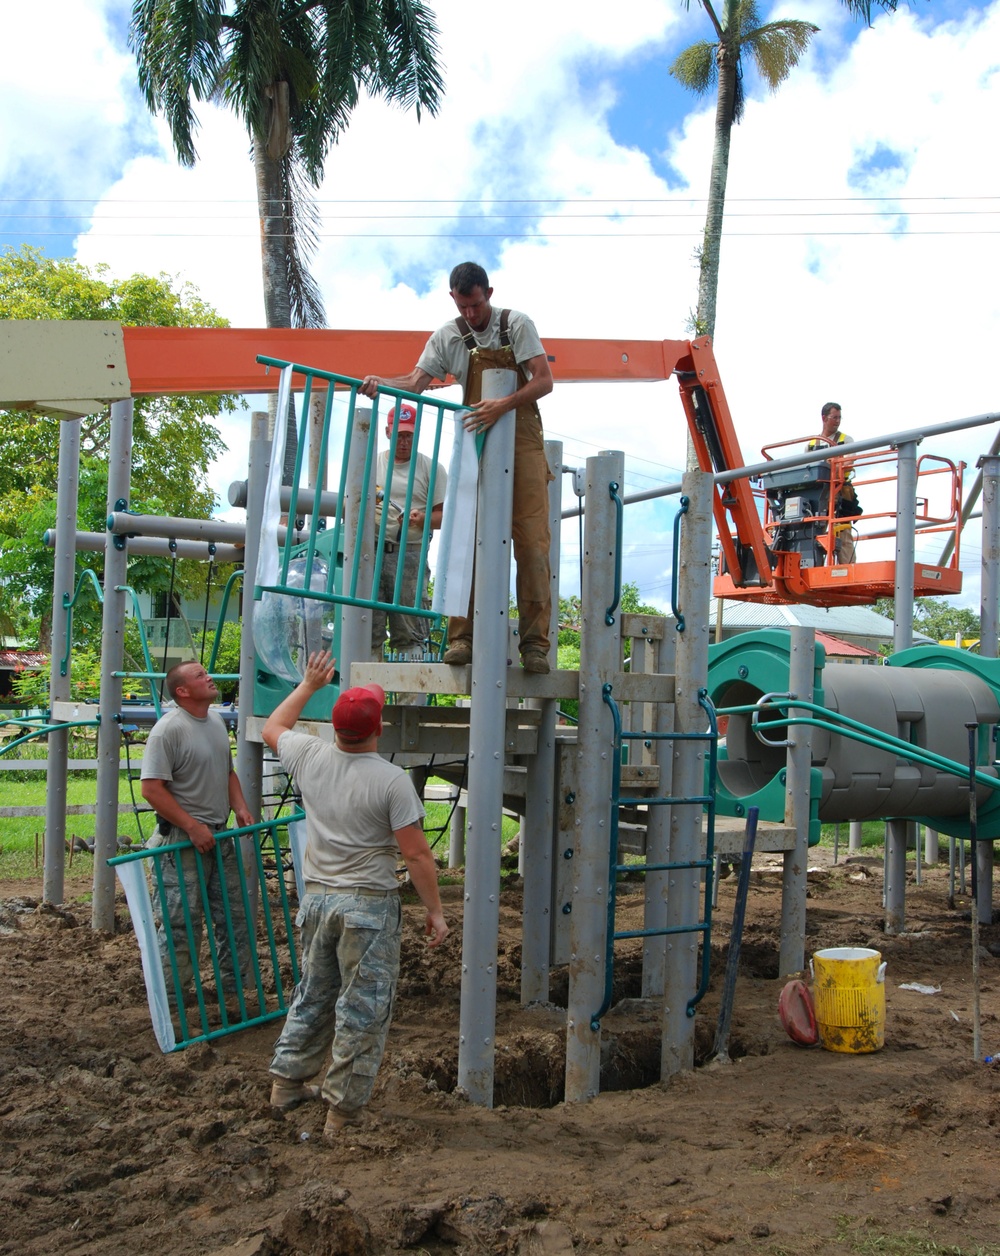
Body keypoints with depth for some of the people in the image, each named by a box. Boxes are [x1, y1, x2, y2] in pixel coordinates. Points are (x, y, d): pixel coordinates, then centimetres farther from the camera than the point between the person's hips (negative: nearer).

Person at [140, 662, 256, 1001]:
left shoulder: (216, 720, 10)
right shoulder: (169, 729, -16)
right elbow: (152, 788, -21)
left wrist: (240, 807, 5)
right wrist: (193, 827, -21)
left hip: (218, 836, 8)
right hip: (183, 840, -8)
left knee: (234, 915, 15)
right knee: (181, 923, -1)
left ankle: (236, 985, 29)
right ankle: (170, 999, 13)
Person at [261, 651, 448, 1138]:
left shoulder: (310, 758, -2)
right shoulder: (392, 780, -16)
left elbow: (271, 728, 21)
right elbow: (416, 853, -15)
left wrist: (308, 685, 29)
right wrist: (435, 911, -5)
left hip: (315, 897, 6)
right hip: (368, 905, -6)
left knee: (312, 995, 23)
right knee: (363, 1009, 4)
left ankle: (288, 1081, 34)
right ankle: (343, 1111, 10)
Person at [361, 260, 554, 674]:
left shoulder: (517, 325, -1)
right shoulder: (448, 337, 6)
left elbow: (544, 381, -10)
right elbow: (417, 381, -1)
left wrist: (502, 406, -26)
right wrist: (381, 382, -22)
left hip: (522, 443, -2)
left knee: (532, 543, -8)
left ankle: (535, 643, -5)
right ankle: (462, 637, 0)